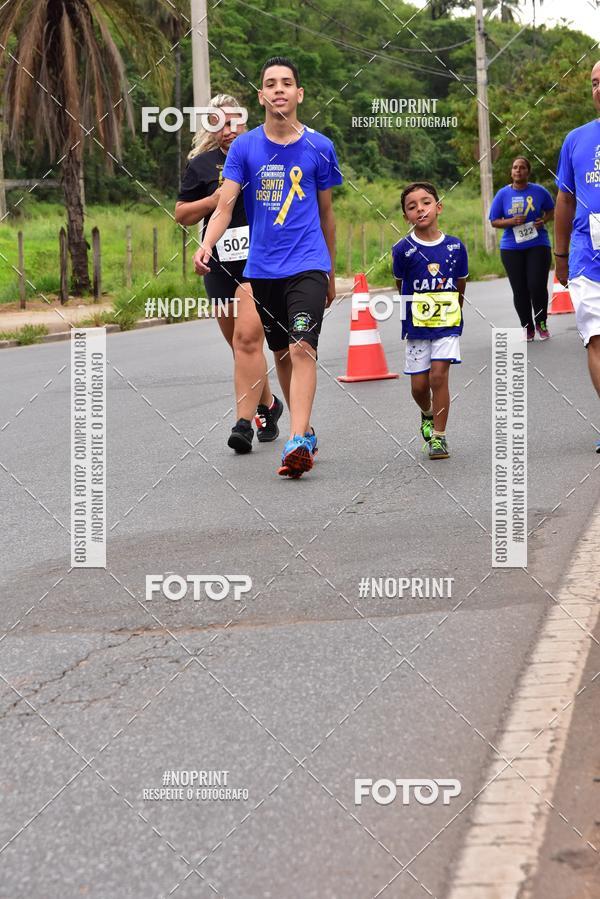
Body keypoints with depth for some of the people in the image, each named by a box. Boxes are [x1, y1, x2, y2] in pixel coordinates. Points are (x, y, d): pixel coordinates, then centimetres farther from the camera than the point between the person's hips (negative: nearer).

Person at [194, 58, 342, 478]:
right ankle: (306, 431, 29)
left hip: (308, 265, -3)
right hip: (261, 268, 3)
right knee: (281, 354, 12)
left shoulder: (319, 148, 4)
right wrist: (207, 245, -24)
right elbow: (225, 206, -4)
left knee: (302, 348, -19)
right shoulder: (244, 147, 4)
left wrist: (331, 273, 18)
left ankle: (298, 442, -28)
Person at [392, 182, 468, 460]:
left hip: (448, 324, 0)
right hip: (416, 325, 0)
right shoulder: (403, 249, -10)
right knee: (419, 383, 5)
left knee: (439, 375, -11)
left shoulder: (455, 246, -4)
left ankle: (439, 435, -2)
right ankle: (427, 414, 38)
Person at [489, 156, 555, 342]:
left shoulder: (539, 191, 1)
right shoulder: (503, 194, 1)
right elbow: (494, 221, 4)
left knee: (538, 286, -10)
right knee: (520, 290, 1)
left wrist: (544, 220, -7)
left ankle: (541, 323, 13)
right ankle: (527, 328, 15)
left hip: (538, 245, -1)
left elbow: (551, 210, 15)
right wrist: (511, 221, -15)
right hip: (512, 248, 1)